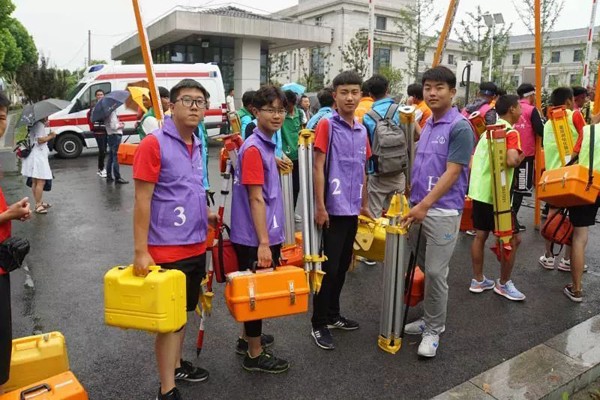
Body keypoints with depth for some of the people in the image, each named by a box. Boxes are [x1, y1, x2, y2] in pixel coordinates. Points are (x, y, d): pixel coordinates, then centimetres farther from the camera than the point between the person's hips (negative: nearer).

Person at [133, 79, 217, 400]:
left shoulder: (196, 146, 9)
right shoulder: (153, 144, -14)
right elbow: (142, 201, -16)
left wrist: (207, 216, 12)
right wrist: (141, 251, -18)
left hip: (196, 246, 8)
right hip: (167, 250, -7)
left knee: (183, 311, 20)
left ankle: (176, 365, 38)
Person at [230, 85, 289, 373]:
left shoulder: (266, 144, 10)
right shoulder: (253, 149, -18)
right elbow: (255, 199, -21)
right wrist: (263, 242, -22)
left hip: (266, 234, 9)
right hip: (255, 238, -9)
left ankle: (249, 337, 39)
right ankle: (255, 354, 19)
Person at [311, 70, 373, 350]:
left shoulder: (361, 130, 11)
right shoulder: (327, 125, -8)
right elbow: (318, 167, -11)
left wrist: (364, 204, 18)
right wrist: (320, 206, -16)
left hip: (352, 209, 7)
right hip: (333, 208, -7)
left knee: (343, 265, 15)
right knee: (329, 267, -1)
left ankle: (333, 315, 30)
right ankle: (319, 324, 13)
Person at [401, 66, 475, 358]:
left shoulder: (459, 128, -12)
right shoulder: (427, 124, 12)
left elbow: (452, 173, -18)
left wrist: (424, 205, -24)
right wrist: (414, 202, 16)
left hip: (442, 211, -8)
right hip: (419, 208, 8)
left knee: (435, 272, -1)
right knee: (423, 269, 16)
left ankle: (433, 330, 15)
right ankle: (429, 319, 32)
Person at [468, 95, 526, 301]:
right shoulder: (510, 132, -12)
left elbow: (472, 161, 15)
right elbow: (511, 161, -29)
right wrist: (520, 158, -7)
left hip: (479, 191, 9)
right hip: (496, 195, -8)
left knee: (480, 235, 14)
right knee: (513, 239, 5)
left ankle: (478, 281, 22)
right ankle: (504, 283, 16)